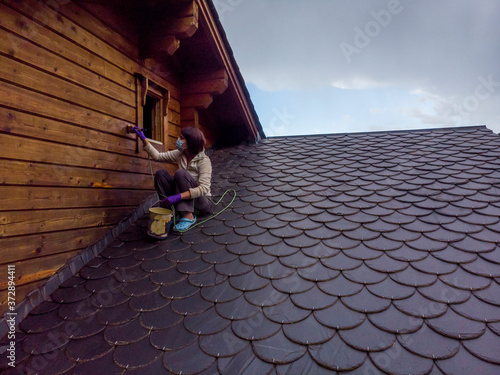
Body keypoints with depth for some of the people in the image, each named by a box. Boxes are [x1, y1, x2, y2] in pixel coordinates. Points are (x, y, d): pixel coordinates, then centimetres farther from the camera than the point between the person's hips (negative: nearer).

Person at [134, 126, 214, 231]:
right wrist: (144, 139, 5)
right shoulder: (180, 154, 1)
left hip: (202, 202, -6)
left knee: (180, 173, -28)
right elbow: (158, 156, 11)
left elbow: (204, 188, -29)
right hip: (184, 199, 6)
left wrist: (178, 196, -37)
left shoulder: (204, 160, -19)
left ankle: (189, 216, -29)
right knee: (160, 173, -9)